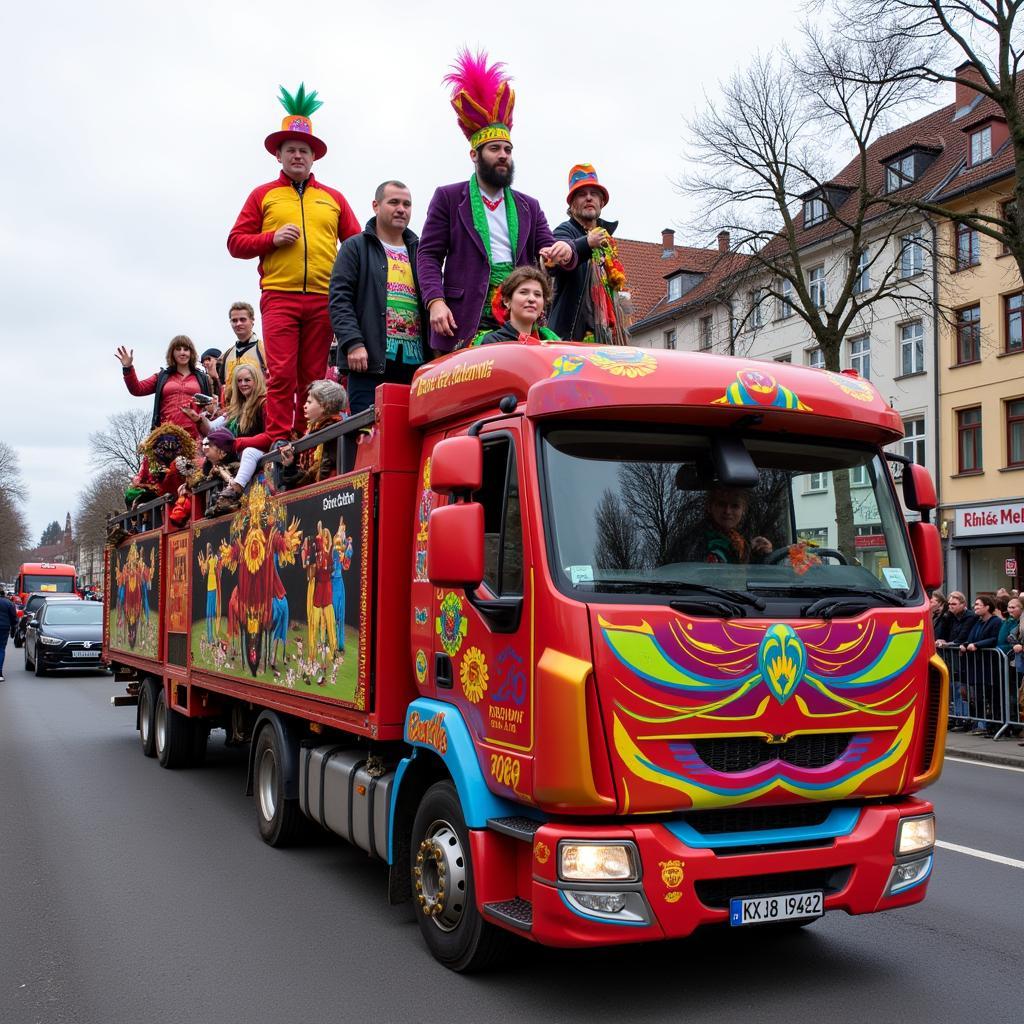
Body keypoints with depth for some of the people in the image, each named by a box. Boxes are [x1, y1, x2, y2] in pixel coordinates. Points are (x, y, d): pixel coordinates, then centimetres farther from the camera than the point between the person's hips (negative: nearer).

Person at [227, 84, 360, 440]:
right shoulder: (263, 196, 15)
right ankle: (279, 444, -9)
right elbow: (236, 243, 10)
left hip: (323, 299, 2)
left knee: (314, 378, 2)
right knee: (281, 374, -9)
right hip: (279, 296, -1)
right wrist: (272, 239, -6)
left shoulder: (333, 198, 19)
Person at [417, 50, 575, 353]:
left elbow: (549, 253, 15)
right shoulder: (449, 198, 10)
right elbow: (428, 254, 4)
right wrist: (435, 301, -13)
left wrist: (564, 252, -11)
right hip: (464, 322, -3)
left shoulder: (529, 207, 21)